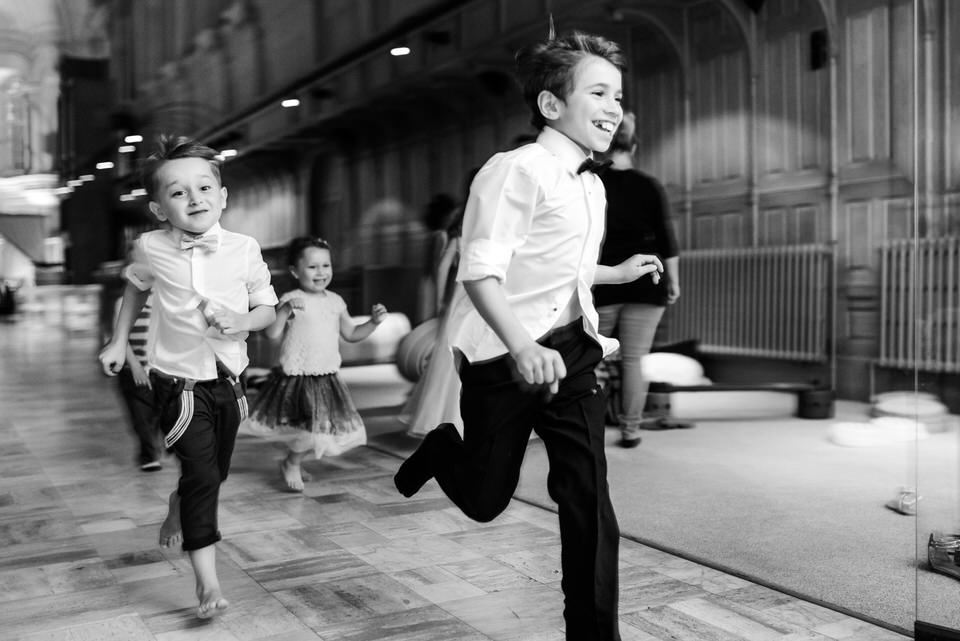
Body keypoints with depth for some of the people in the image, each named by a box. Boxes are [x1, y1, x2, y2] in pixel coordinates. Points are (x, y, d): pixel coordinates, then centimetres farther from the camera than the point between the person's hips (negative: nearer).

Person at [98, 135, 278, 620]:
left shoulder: (244, 249, -8)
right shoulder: (150, 250, -8)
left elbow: (268, 308, 2)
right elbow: (136, 287, 15)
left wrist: (242, 321, -19)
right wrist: (118, 341, 14)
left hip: (227, 379, 3)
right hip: (179, 383, -3)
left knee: (215, 472, 18)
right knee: (201, 472, -14)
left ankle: (179, 507, 53)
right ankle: (207, 580, -6)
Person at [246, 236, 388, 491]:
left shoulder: (335, 301, 8)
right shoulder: (291, 300, -10)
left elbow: (350, 334, 17)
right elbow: (272, 333, -20)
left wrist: (374, 322, 3)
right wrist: (285, 310, -33)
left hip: (328, 379, 7)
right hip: (298, 377, -7)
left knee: (338, 430, 13)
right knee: (316, 432, -15)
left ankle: (294, 463, 34)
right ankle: (290, 463, 15)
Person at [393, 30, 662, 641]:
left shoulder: (593, 186, 12)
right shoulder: (517, 171, -15)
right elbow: (480, 271, -25)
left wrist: (620, 272, 24)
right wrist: (522, 346, -38)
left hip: (570, 353, 6)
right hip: (504, 356, -6)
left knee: (590, 504, -2)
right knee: (485, 499, 11)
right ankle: (441, 450, 45)